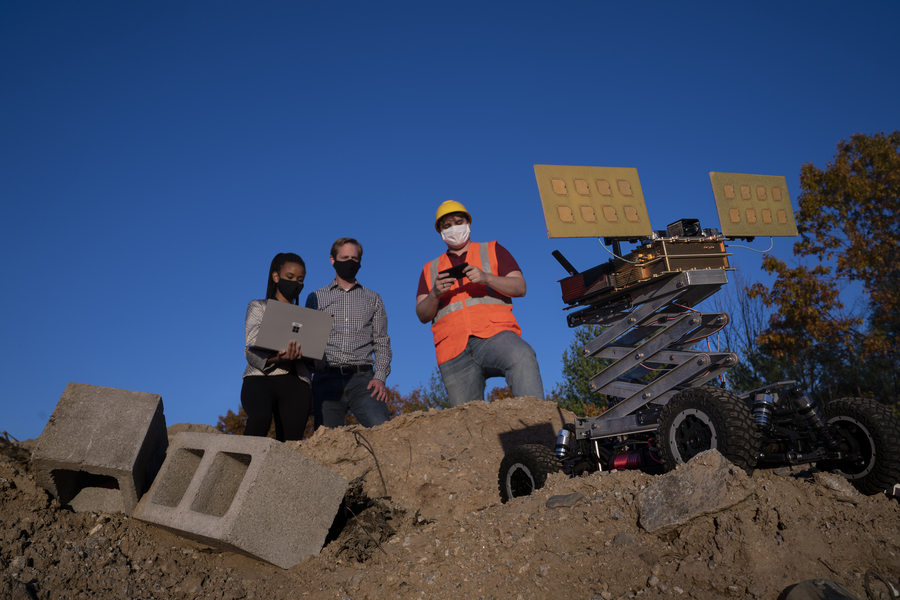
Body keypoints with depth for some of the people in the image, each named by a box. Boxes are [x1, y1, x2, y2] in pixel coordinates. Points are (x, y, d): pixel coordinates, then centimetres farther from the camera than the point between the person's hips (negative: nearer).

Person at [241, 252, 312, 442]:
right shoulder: (258, 307, 15)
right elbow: (251, 350, 1)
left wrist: (303, 354, -12)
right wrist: (278, 358, -21)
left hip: (295, 384, 3)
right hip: (261, 378, -3)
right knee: (260, 419, -34)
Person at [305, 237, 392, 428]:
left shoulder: (373, 299, 19)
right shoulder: (316, 298, 17)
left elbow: (382, 342, 14)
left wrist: (380, 377, -3)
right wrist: (307, 385, 2)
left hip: (362, 377, 0)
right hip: (327, 378, 1)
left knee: (382, 428, -25)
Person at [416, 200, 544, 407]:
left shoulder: (492, 250, 21)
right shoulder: (431, 269, 25)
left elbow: (520, 287, 8)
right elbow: (422, 315, 15)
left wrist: (486, 278, -10)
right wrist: (434, 294, -8)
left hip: (494, 335, -2)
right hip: (454, 350, 3)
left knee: (521, 356, -35)